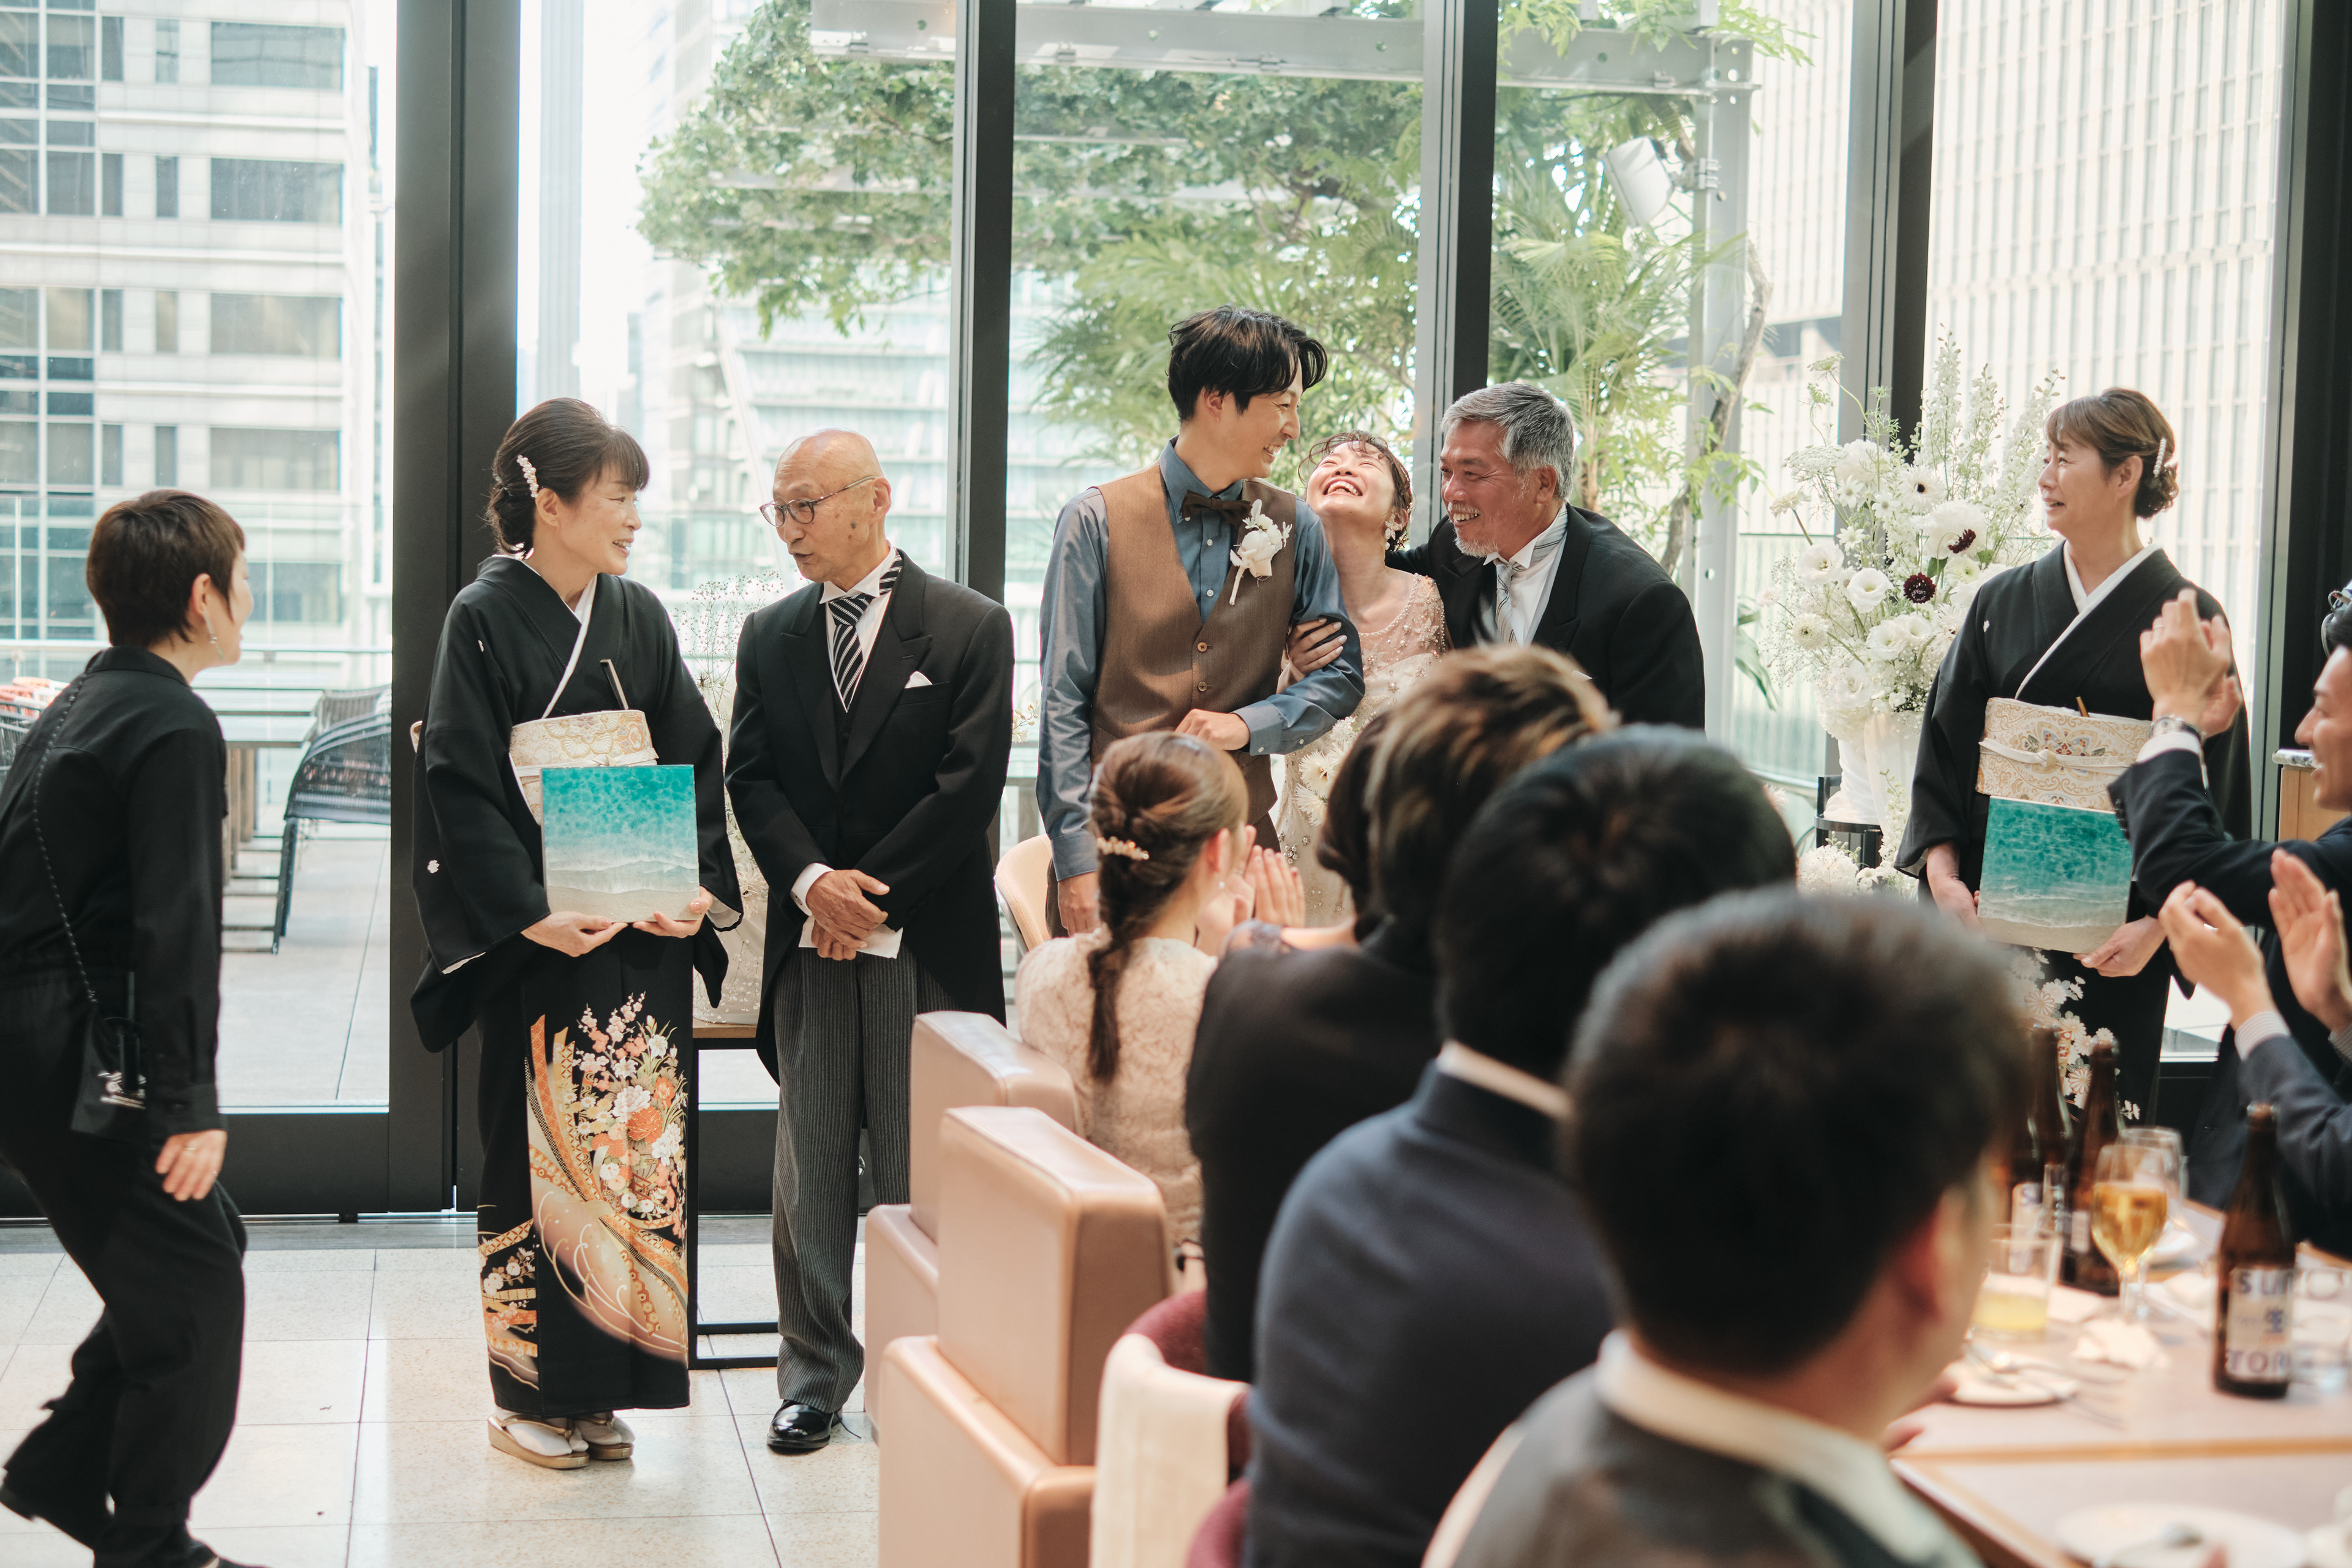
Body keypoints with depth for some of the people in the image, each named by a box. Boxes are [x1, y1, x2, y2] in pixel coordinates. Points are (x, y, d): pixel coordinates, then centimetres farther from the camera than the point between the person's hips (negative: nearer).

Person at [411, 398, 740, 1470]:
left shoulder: (639, 618, 10)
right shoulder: (485, 619, -4)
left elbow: (696, 767, 9)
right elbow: (463, 787, -10)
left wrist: (698, 886, -5)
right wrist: (532, 914, -18)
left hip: (647, 932, 5)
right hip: (538, 937, -4)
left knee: (636, 1145, 4)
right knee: (539, 1151, 0)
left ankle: (604, 1388, 14)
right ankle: (530, 1391, 11)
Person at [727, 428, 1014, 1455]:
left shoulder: (971, 628, -1)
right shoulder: (770, 637, 12)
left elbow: (970, 783, -8)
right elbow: (751, 777, 6)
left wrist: (872, 892, -11)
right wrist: (812, 880, -11)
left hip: (929, 944, -3)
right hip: (810, 944, 3)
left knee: (918, 1170, 2)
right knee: (810, 1168, 5)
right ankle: (814, 1376, 14)